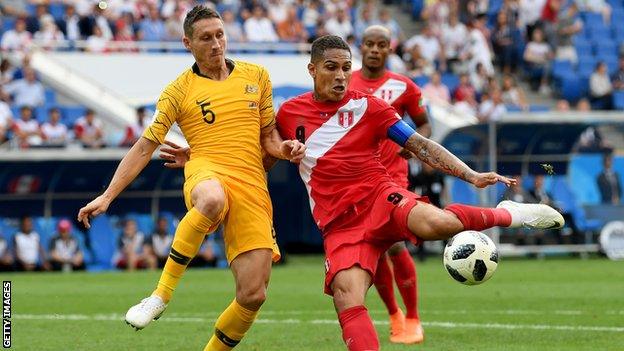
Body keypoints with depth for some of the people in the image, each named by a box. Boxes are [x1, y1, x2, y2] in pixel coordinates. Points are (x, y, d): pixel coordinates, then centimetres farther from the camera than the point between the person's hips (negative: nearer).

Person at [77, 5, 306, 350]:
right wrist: (106, 197, 3)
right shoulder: (179, 90, 9)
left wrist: (284, 148, 0)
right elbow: (144, 147, 9)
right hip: (206, 173, -3)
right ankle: (161, 293, -31)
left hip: (252, 186, 3)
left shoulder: (256, 76, 16)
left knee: (253, 295, -9)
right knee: (212, 199, -44)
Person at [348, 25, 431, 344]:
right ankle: (394, 315, 24)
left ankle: (412, 321, -2)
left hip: (391, 176, -3)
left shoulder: (403, 87, 0)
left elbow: (424, 124, 11)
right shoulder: (344, 85, 6)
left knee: (394, 245, -16)